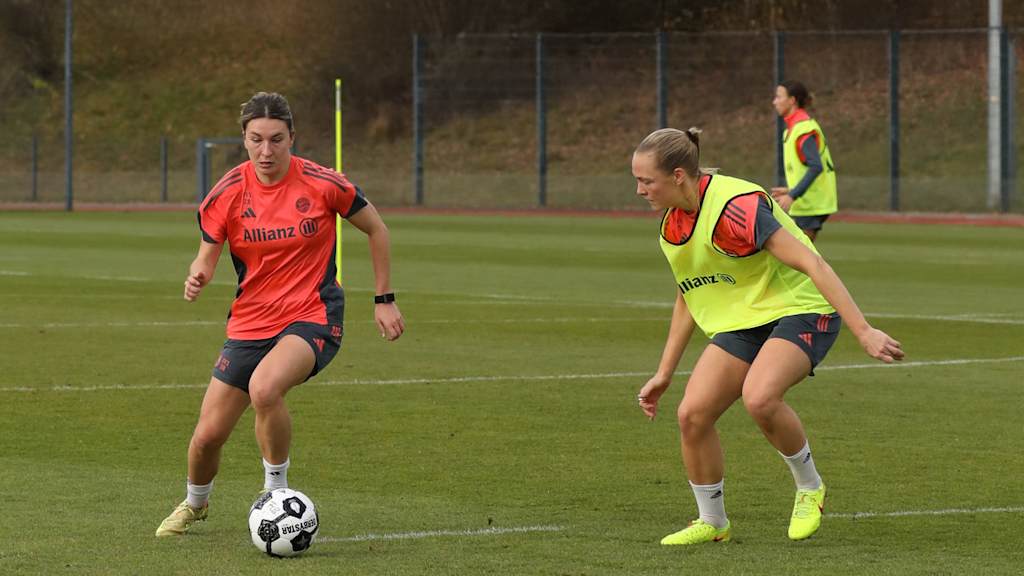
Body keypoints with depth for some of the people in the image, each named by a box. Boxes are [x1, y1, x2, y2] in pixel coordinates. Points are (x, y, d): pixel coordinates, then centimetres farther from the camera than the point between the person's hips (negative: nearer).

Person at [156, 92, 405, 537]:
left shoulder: (321, 184, -12)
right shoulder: (228, 194, -6)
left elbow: (376, 229, 3)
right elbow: (207, 254, 4)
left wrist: (384, 300, 4)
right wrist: (197, 277, -21)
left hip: (313, 317, -3)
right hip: (249, 323, 4)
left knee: (264, 387, -36)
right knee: (207, 436, 1)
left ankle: (276, 490, -11)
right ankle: (194, 504, 37)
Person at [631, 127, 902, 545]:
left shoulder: (735, 207, -26)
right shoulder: (672, 223, 2)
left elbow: (812, 265, -28)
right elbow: (689, 295, 17)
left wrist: (864, 332, -32)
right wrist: (664, 374, 17)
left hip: (800, 308, -8)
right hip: (739, 320, 8)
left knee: (758, 398, -33)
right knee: (692, 414, -9)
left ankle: (809, 487, -6)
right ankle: (712, 522, 12)